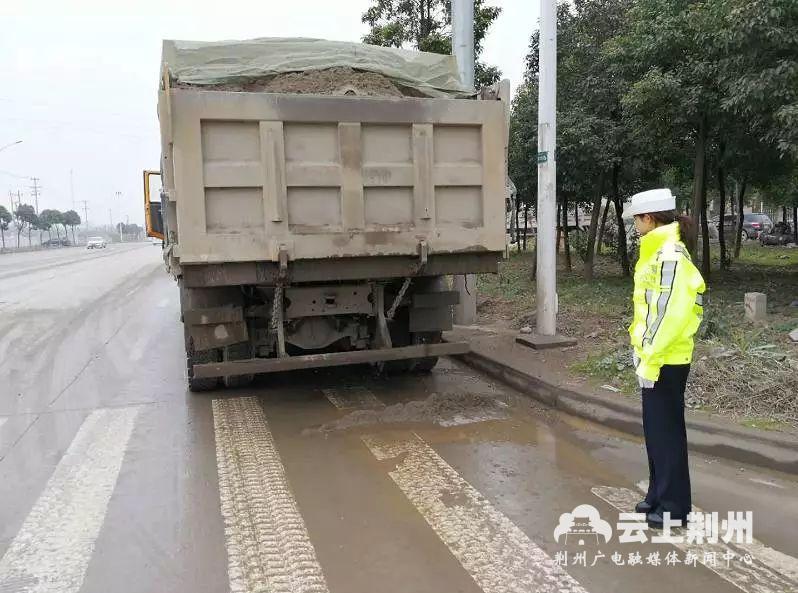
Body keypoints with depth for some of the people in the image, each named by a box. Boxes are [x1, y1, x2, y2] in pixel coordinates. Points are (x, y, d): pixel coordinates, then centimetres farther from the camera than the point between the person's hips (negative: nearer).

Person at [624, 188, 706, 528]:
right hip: (657, 356, 10)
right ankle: (659, 495, 30)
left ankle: (675, 506, 15)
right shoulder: (657, 253, 12)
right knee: (655, 427, 17)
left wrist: (651, 358, -22)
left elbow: (673, 313, -24)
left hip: (665, 360, -10)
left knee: (667, 430, 1)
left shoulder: (670, 255, -18)